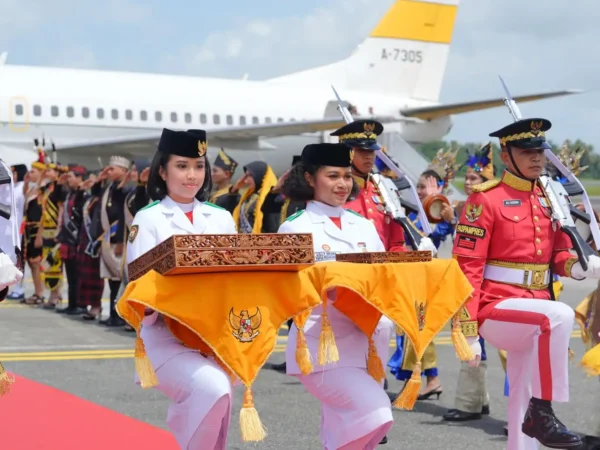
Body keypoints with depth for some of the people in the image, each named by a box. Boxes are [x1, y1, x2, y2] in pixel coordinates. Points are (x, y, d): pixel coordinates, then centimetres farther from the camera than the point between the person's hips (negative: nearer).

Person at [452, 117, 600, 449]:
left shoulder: (549, 200, 10)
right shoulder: (485, 200, -10)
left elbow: (558, 254, 18)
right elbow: (466, 269, -13)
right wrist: (469, 333, -18)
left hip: (534, 310, 7)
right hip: (495, 309, -7)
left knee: (524, 401, 10)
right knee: (560, 315, -33)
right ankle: (541, 411, -23)